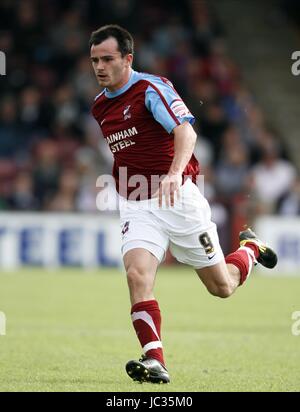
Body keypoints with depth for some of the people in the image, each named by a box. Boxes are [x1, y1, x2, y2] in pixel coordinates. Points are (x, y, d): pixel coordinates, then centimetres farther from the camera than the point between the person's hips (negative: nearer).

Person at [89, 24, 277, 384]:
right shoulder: (99, 106, 10)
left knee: (222, 286, 6)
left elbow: (185, 131, -28)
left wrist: (174, 173, -46)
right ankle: (154, 363, -27)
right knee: (137, 276, -22)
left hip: (179, 198, -5)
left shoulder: (151, 89, -12)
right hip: (136, 207, 5)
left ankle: (249, 249, 40)